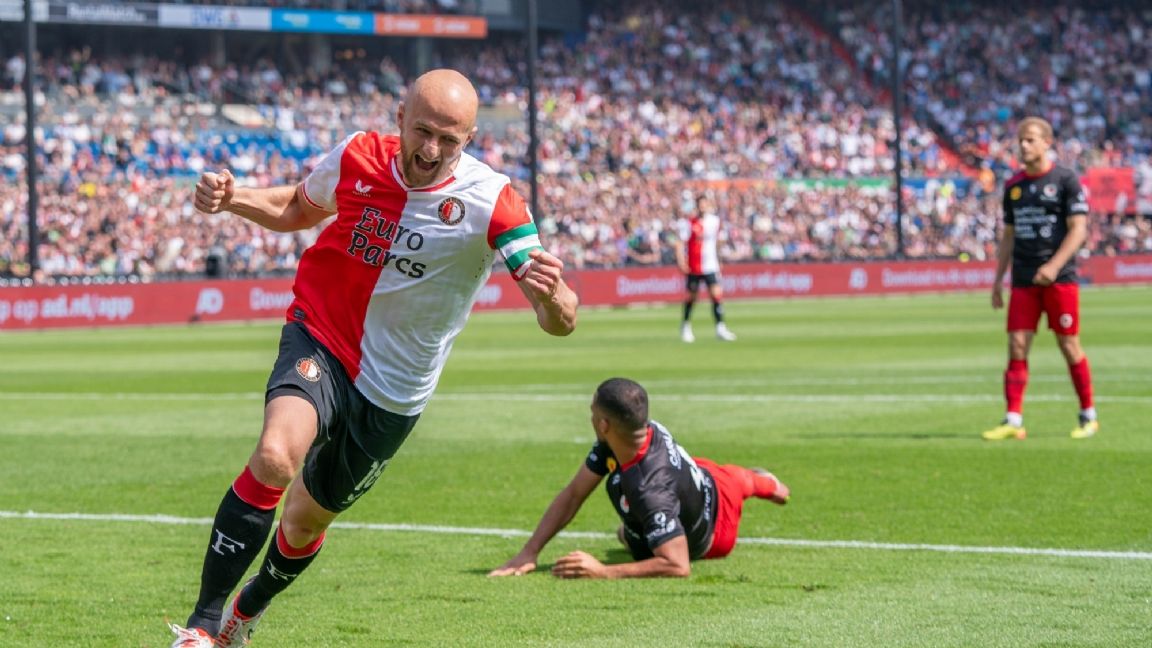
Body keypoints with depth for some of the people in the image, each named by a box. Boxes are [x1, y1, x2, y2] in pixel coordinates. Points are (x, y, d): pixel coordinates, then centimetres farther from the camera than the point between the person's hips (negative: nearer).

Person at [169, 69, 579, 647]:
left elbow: (559, 321, -24)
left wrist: (551, 296, -48)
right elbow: (297, 208, 13)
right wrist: (232, 199, -7)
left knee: (306, 520, 13)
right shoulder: (356, 157, -11)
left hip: (393, 393, 0)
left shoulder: (490, 203, -19)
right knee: (275, 456, -31)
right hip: (319, 342, 0)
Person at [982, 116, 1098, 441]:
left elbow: (1078, 229, -9)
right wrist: (998, 278, 12)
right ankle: (1013, 421, -5)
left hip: (1059, 279, -5)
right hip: (1023, 281, 5)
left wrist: (1054, 265, -20)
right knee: (1017, 345, -4)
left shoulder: (1065, 180, -4)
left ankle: (1088, 416, 12)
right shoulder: (1014, 185, 13)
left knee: (1069, 345, -1)